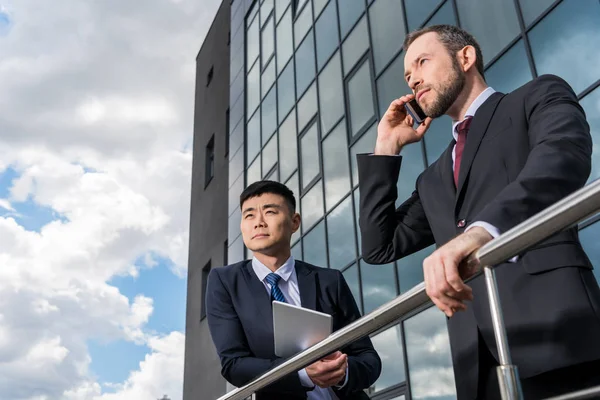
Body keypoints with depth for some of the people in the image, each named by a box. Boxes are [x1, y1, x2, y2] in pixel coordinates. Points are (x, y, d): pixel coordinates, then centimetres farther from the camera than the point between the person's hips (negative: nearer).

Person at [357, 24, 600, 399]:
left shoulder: (539, 96, 10)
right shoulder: (434, 180, 26)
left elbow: (565, 155, -13)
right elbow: (380, 247, 19)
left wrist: (481, 230, -30)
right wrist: (387, 147, 19)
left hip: (554, 331, -5)